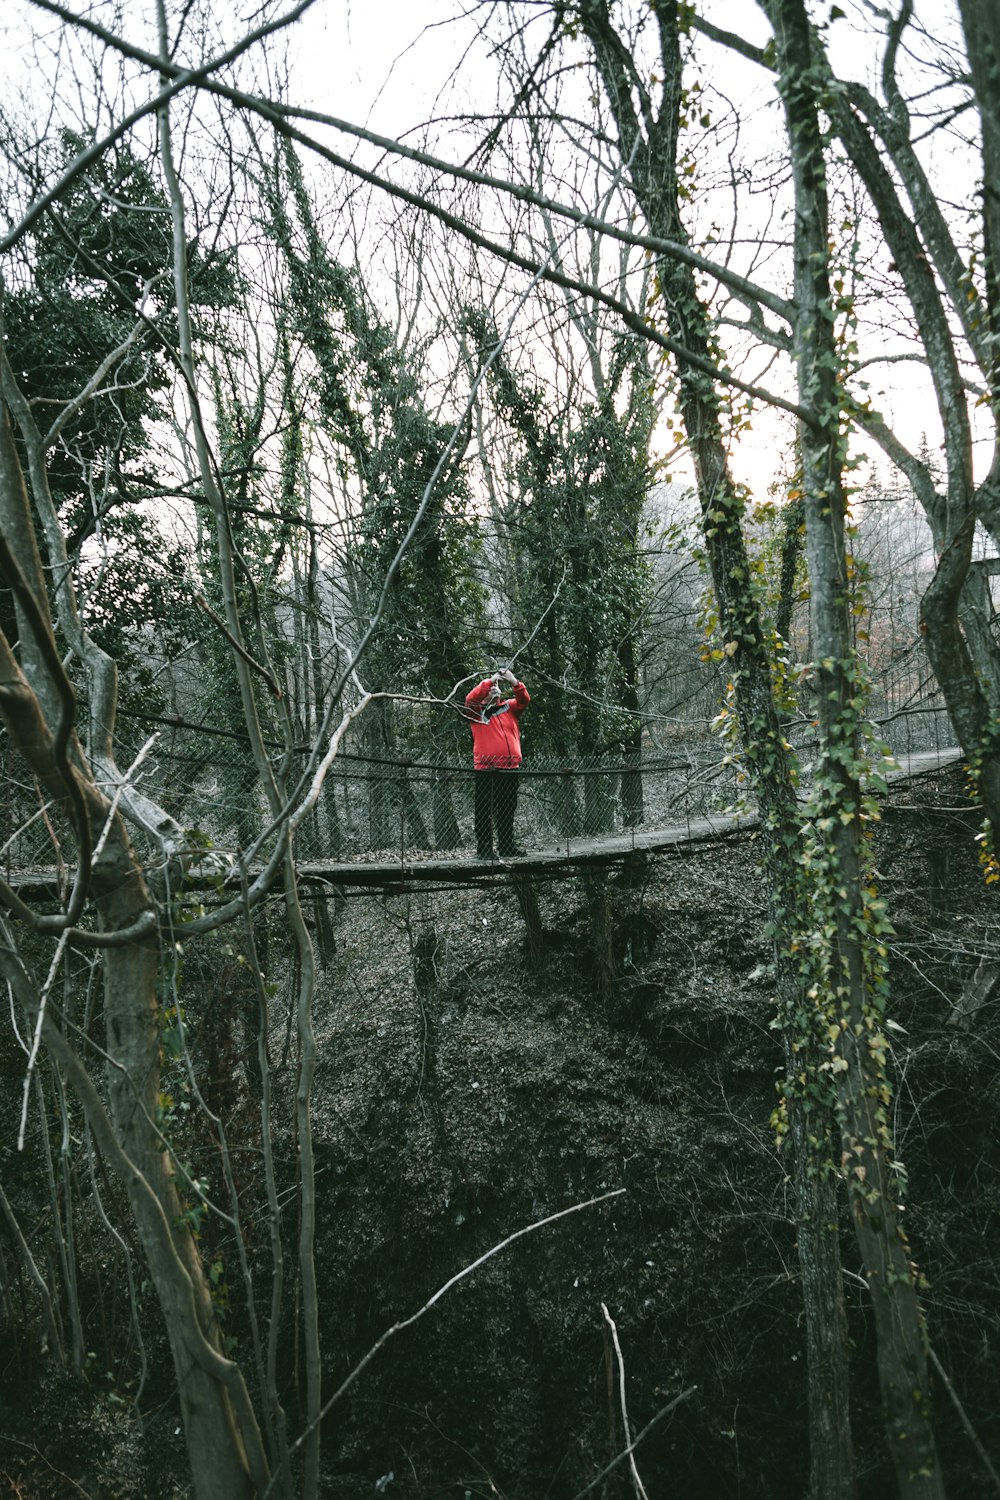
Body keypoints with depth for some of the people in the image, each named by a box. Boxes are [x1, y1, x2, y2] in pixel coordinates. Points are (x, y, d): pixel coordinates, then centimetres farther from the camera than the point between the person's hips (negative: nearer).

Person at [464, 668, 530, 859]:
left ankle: (507, 847, 19)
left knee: (507, 810, 11)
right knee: (484, 811, -2)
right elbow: (471, 699, -13)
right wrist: (489, 680, -12)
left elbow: (524, 700, 1)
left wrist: (514, 682, -14)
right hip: (485, 769, -4)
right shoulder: (477, 711, 5)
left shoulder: (509, 708, 15)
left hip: (509, 768, 4)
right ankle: (484, 849, 0)